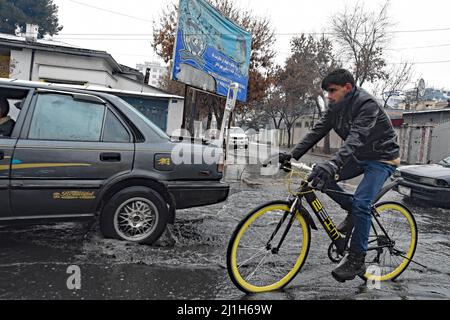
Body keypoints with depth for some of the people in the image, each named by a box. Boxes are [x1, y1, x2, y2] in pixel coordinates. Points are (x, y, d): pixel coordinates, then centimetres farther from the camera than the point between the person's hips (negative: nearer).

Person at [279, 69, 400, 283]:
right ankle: (352, 210, 11)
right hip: (360, 157, 8)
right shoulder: (336, 107, -1)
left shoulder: (366, 104, -25)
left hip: (382, 159, -7)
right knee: (323, 177, -11)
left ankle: (357, 259, -7)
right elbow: (317, 131, -7)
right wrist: (293, 155, -18)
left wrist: (333, 164, -55)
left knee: (361, 204, -21)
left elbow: (356, 138, -40)